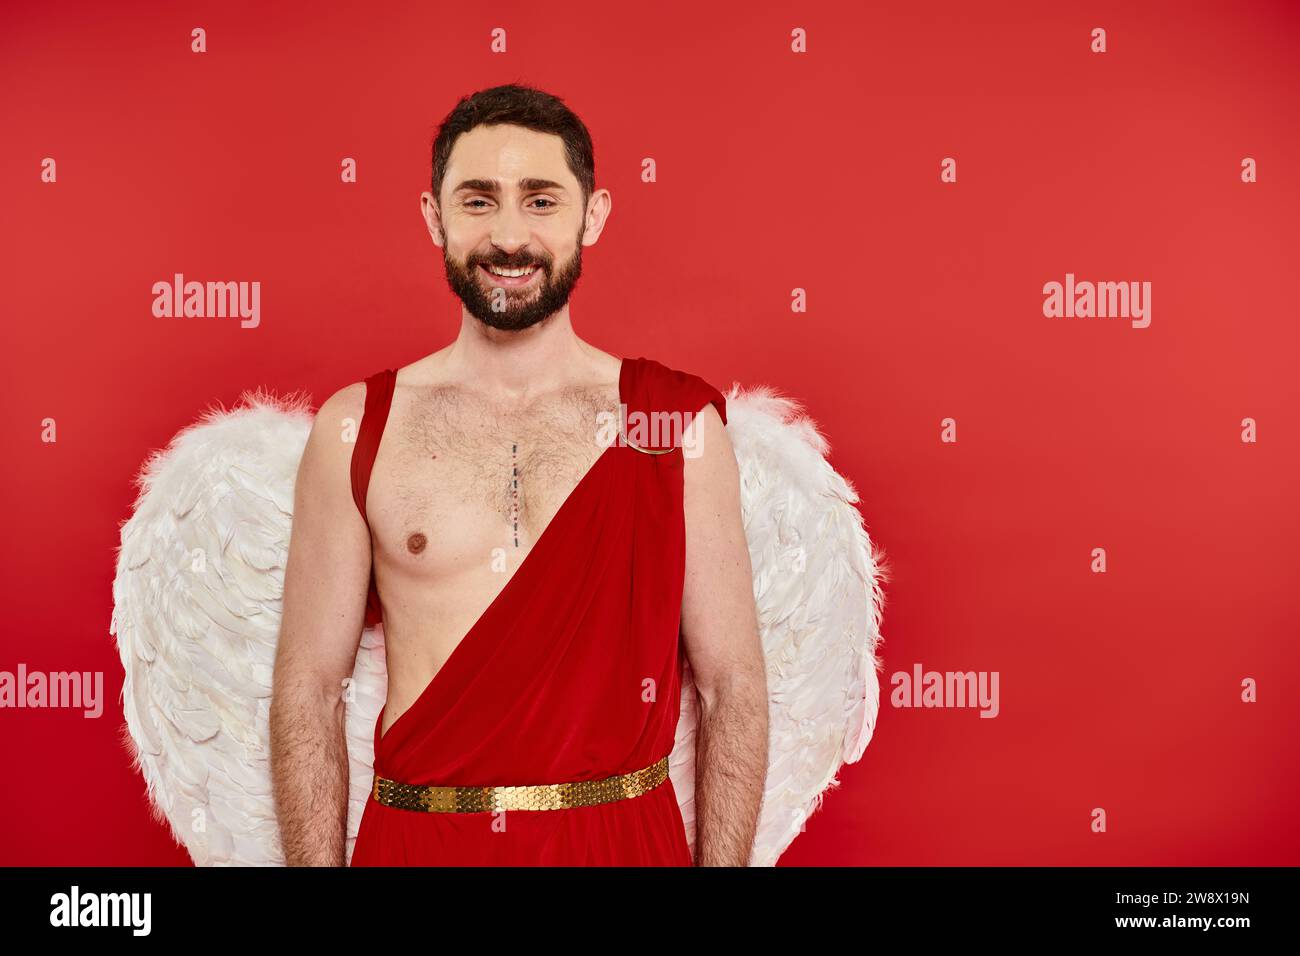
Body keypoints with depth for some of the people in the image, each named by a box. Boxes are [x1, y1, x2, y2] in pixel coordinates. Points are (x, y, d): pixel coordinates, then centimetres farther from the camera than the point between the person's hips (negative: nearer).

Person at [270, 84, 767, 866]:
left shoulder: (681, 423, -4)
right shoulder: (355, 430, -3)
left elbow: (733, 684, -3)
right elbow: (310, 689, 0)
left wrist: (722, 860, -7)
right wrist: (318, 860, -5)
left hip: (623, 838, 0)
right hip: (417, 840, 1)